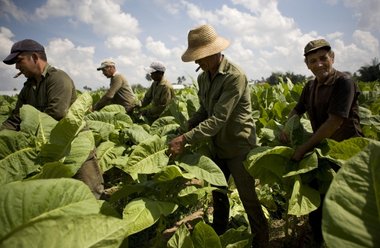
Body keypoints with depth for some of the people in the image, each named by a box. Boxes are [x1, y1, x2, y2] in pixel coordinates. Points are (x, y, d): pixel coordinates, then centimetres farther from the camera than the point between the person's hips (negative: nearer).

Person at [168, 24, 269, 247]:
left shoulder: (235, 77, -24)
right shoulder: (203, 77, 1)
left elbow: (218, 119, -29)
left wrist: (185, 139, -32)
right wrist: (186, 127, -7)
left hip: (239, 146, -8)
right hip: (218, 145, 8)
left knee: (248, 197, 5)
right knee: (217, 190, 22)